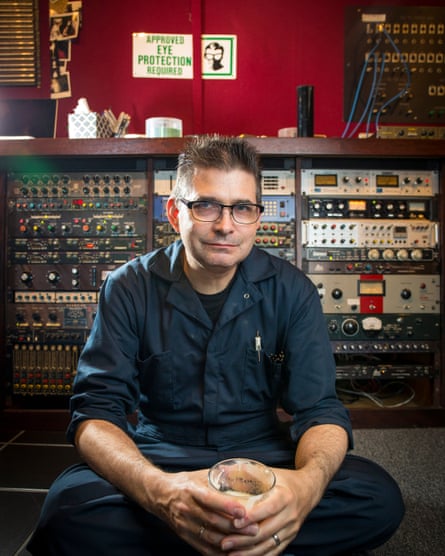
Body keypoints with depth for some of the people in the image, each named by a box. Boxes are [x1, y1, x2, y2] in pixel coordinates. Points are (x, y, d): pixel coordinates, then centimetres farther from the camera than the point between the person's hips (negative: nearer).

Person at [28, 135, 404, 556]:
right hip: (159, 460, 0)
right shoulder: (129, 288, -8)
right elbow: (96, 410, -14)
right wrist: (158, 490, -37)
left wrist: (309, 481, -34)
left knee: (379, 499, -23)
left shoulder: (290, 291, -5)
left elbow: (320, 408, -9)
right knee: (67, 511, -30)